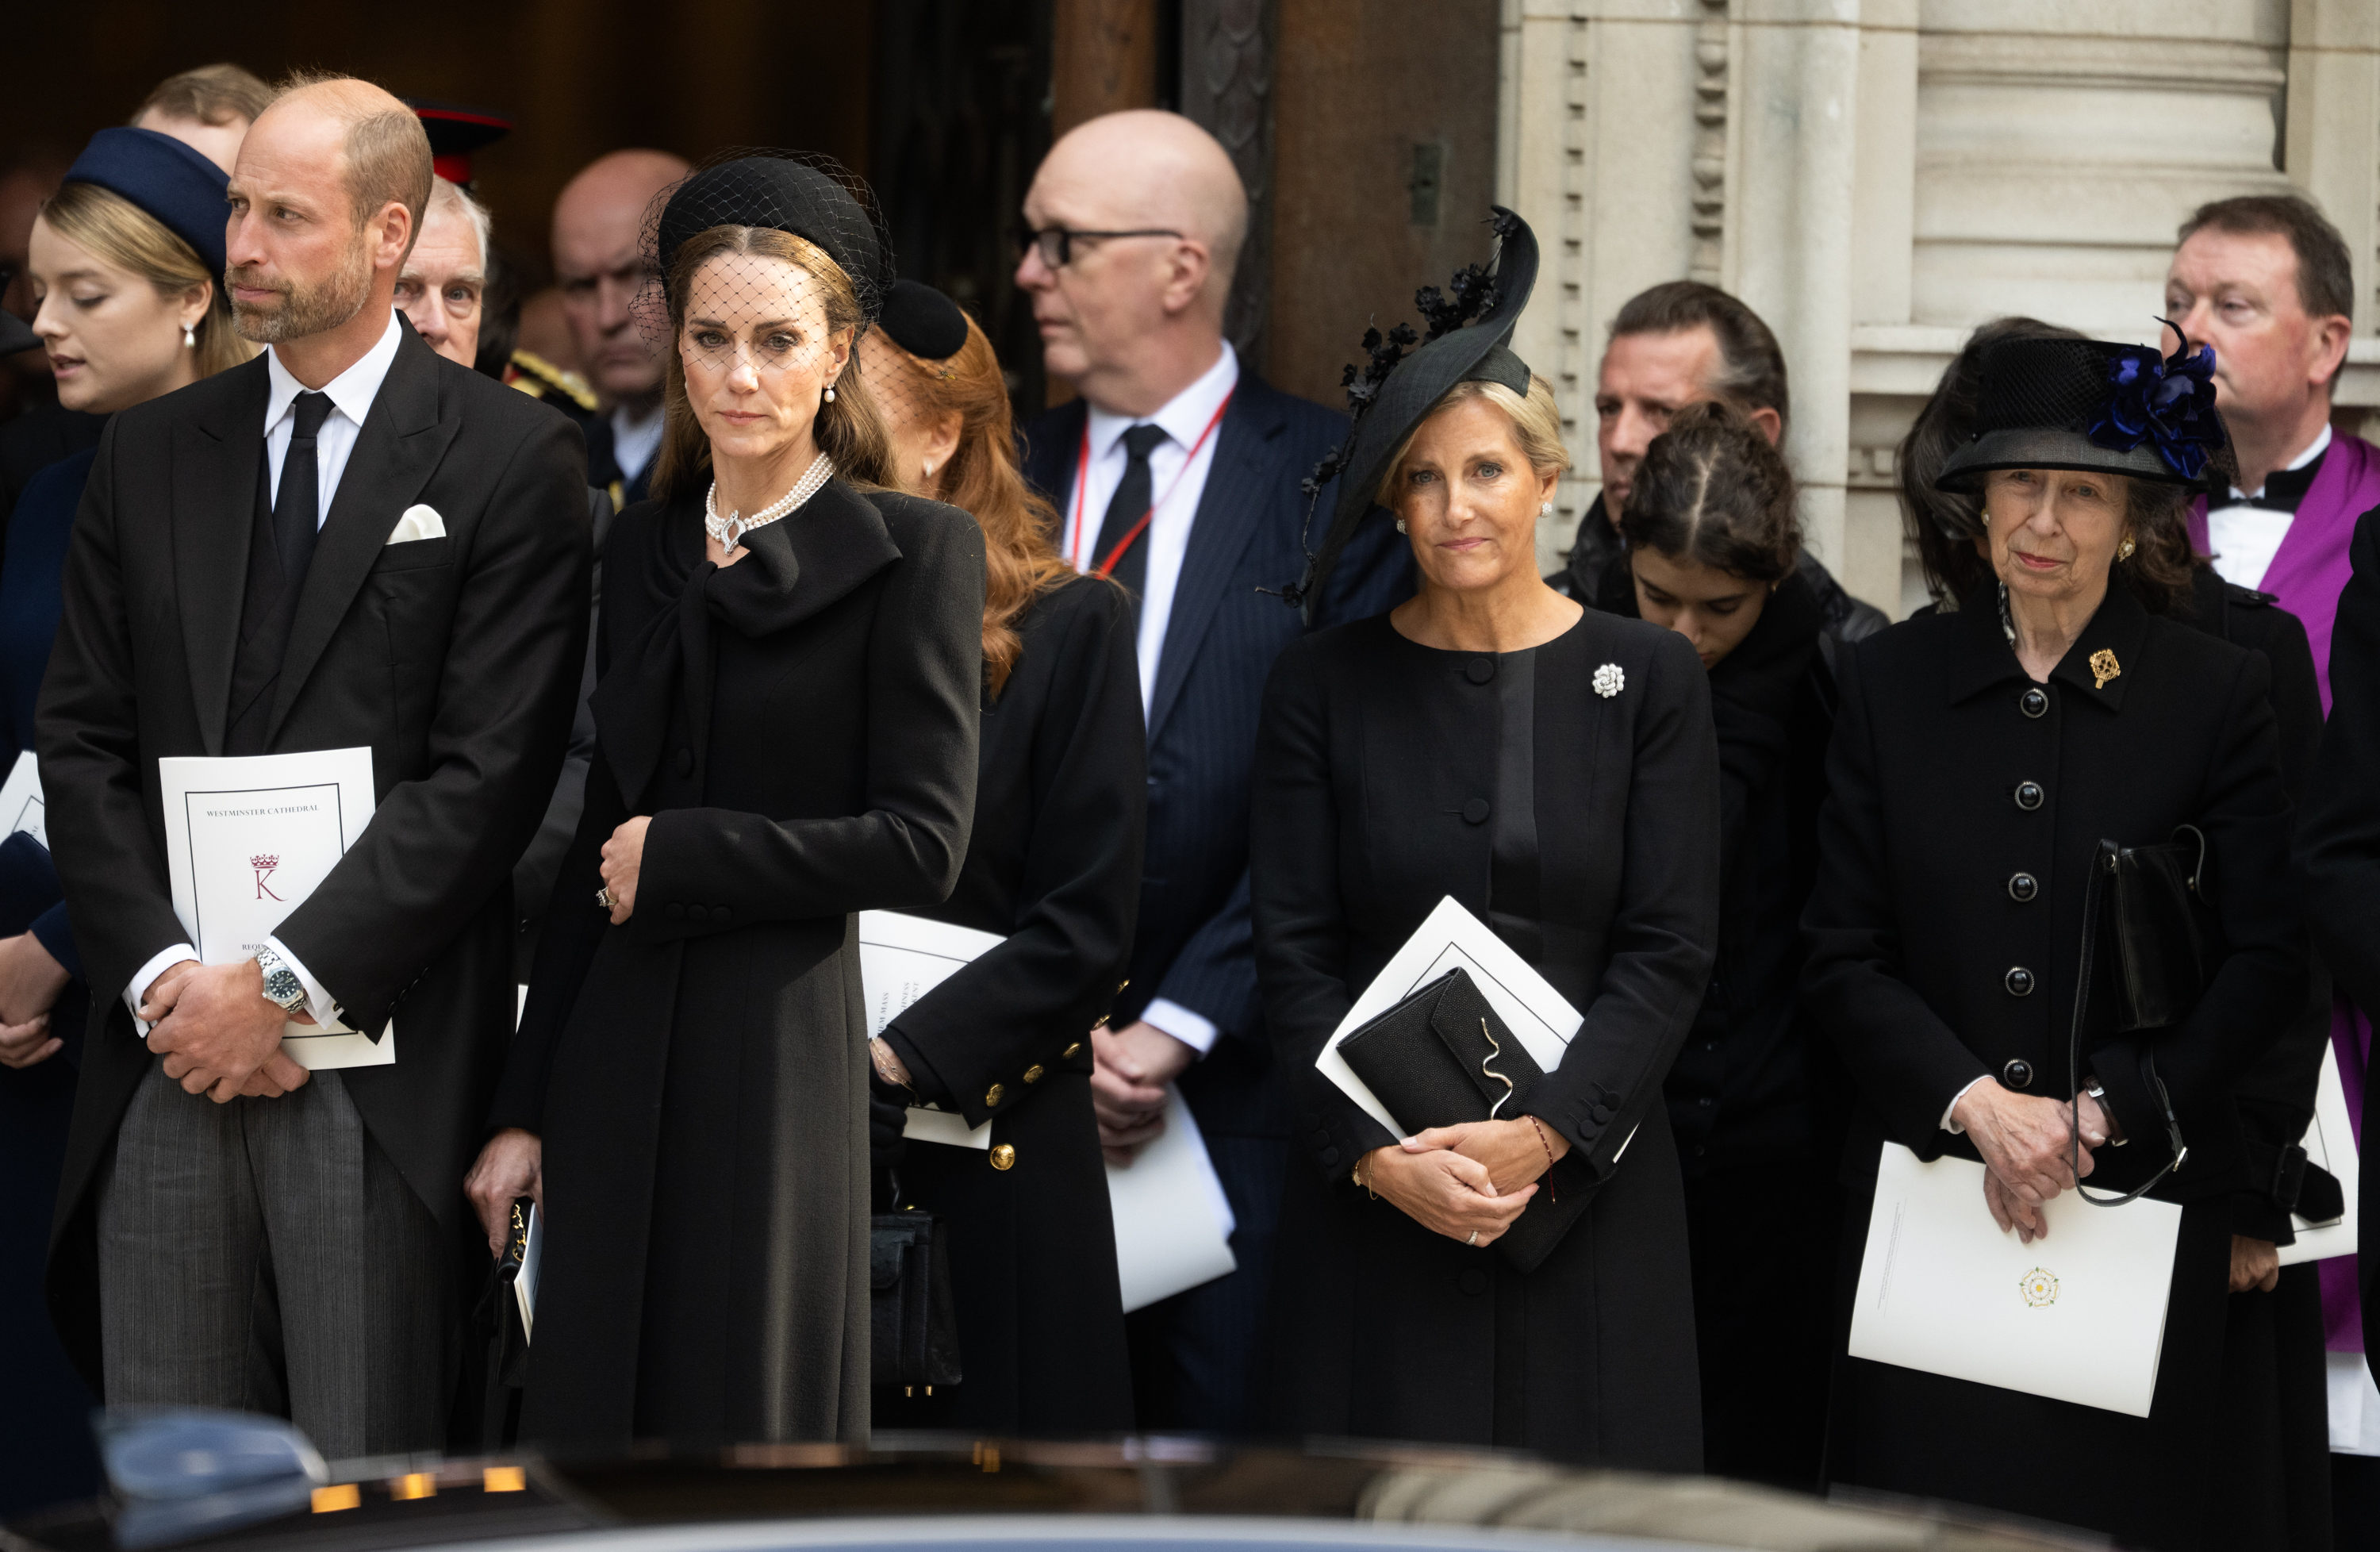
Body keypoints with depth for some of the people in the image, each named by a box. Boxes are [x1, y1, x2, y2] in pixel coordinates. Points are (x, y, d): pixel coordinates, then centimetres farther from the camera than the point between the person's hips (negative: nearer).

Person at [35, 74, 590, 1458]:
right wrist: (161, 974, -5)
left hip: (378, 1063, -4)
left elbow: (488, 775, -9)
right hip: (168, 1052, 4)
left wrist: (288, 983, -12)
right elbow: (82, 744, 10)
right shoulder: (152, 455, 14)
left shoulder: (511, 459, -2)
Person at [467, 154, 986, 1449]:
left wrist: (682, 856, -8)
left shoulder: (913, 552, -5)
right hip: (617, 1055, 5)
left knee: (754, 1405, 1)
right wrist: (526, 1106, 12)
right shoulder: (645, 548, 12)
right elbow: (600, 840, 14)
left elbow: (922, 845, -11)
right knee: (597, 1400, 7)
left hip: (783, 1046, -5)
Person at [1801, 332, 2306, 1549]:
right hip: (1923, 1193, 1)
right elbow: (1842, 958, 3)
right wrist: (1977, 1104, -12)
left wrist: (2096, 1117, -11)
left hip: (2142, 1206, -1)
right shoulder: (1889, 684, 6)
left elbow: (2264, 960, -1)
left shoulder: (2218, 693, 1)